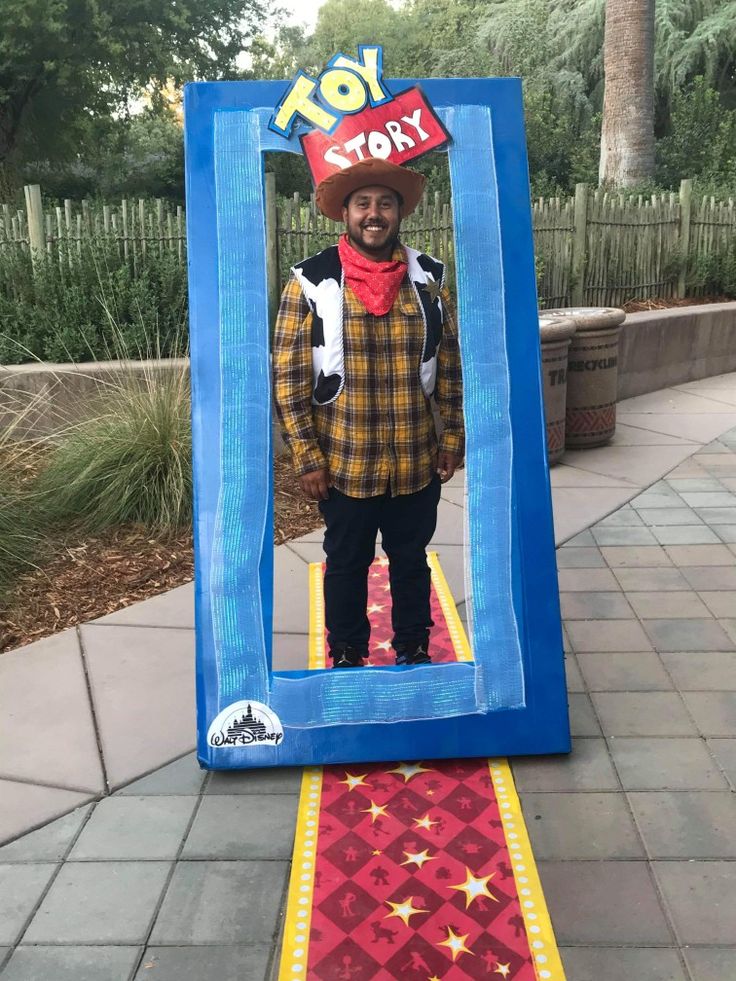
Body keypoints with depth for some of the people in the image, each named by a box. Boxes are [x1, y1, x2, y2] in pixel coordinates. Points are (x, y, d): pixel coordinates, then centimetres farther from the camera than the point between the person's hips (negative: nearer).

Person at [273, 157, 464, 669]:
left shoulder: (428, 278, 0)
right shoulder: (311, 282, -8)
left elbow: (450, 366, 6)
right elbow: (288, 376, -8)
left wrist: (453, 439, 5)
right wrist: (307, 458, -10)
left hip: (417, 463, 2)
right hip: (345, 465, -2)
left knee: (411, 561, 18)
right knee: (346, 564, 15)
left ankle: (414, 650, 40)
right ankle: (347, 657, 36)